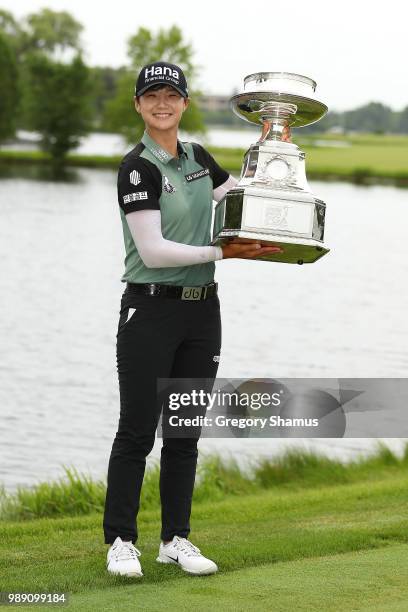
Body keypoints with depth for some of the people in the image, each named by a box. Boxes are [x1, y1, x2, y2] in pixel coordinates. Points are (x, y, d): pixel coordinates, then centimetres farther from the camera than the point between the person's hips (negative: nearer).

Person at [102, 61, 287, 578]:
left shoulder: (198, 158, 9)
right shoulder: (138, 168, -12)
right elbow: (153, 250, -19)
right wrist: (223, 252, -20)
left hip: (201, 309, 6)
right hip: (150, 309, -6)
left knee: (185, 432, 10)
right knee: (138, 430, -2)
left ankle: (176, 539, 17)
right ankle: (120, 541, 8)